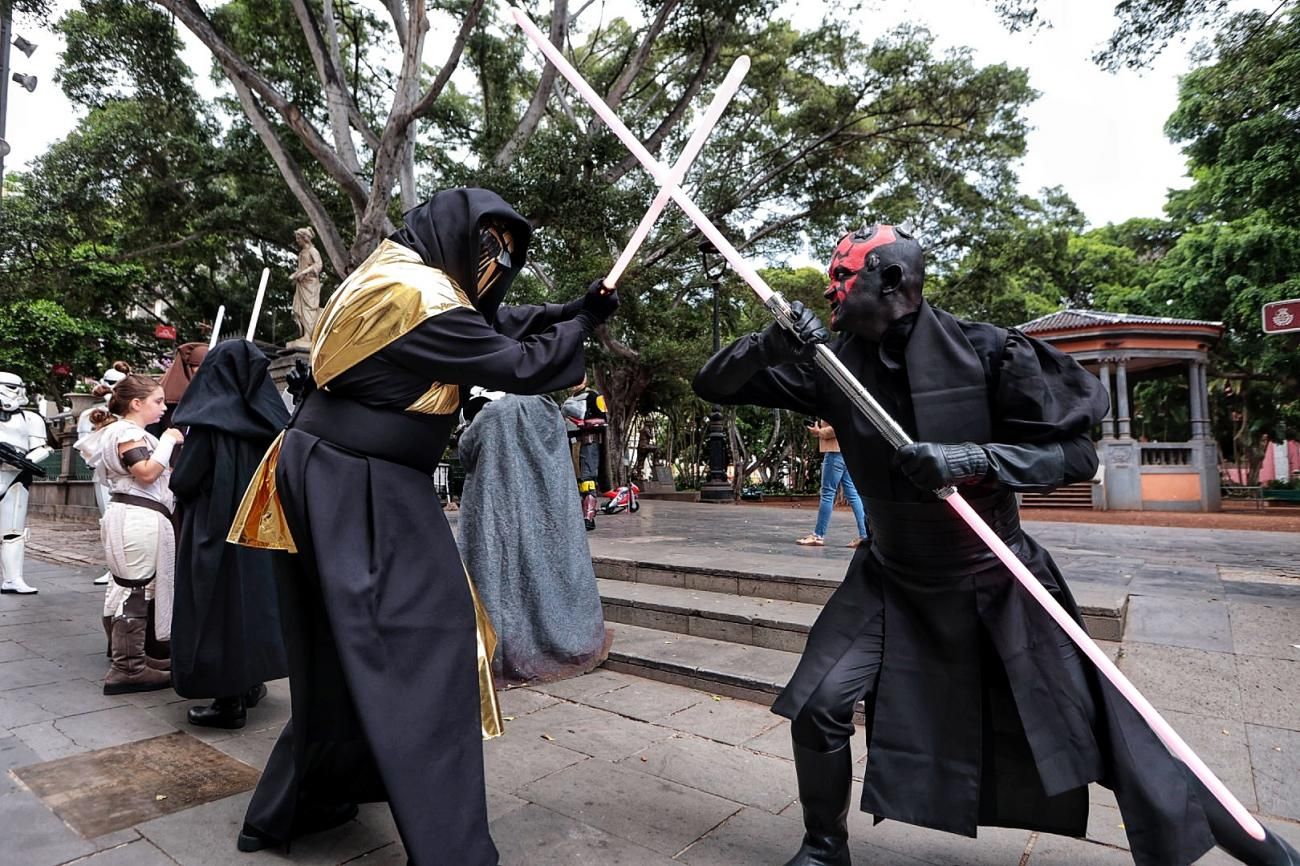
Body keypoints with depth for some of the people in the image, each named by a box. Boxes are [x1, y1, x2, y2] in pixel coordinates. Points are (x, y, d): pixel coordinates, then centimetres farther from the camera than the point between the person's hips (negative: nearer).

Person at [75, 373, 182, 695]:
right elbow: (147, 473, -21)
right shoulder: (127, 431, -10)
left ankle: (133, 656, 25)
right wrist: (168, 441, -14)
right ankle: (127, 668, -5)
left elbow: (157, 474, 22)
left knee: (139, 588, 16)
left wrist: (170, 445, 14)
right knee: (136, 588, -9)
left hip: (141, 518, 11)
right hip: (137, 518, -11)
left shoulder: (132, 432, 23)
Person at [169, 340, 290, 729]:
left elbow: (182, 482, -11)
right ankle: (250, 681, 30)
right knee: (255, 592, 17)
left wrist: (177, 481, 10)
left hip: (216, 530, -6)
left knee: (221, 602, 3)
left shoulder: (210, 420, -14)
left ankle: (229, 700, 10)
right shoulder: (270, 418, 2)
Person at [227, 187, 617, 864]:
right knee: (425, 642, -9)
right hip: (359, 488, -10)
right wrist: (583, 322, -1)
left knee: (344, 652, 18)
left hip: (335, 477, 10)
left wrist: (572, 310, 5)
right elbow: (518, 366, -17)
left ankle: (288, 809, 35)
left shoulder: (396, 273, 12)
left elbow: (494, 322, 16)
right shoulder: (424, 299, -20)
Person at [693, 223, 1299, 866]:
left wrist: (972, 459, -31)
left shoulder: (985, 351, -16)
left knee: (1107, 732, 5)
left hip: (998, 584, -2)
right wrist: (774, 341, -26)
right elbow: (714, 385, -7)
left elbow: (1076, 453, -14)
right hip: (893, 583, 3)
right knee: (818, 706, -8)